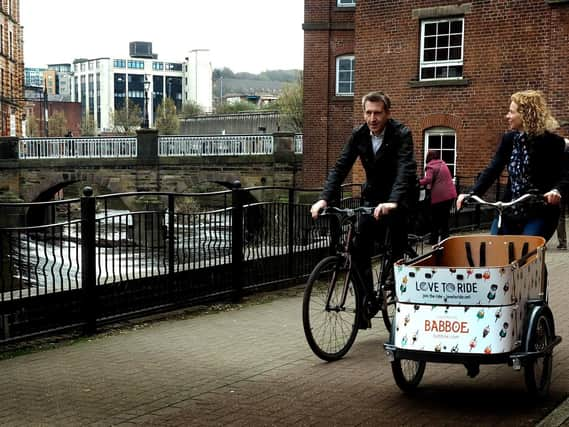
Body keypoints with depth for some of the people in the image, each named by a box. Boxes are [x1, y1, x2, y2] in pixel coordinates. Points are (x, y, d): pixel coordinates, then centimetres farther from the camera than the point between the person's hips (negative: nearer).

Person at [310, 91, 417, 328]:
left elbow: (406, 170, -33)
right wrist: (324, 198, -26)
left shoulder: (401, 134, -20)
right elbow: (340, 167, -11)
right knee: (360, 249, -4)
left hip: (399, 200, -4)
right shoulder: (358, 135, -6)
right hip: (372, 198, 4)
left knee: (397, 253, -7)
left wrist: (392, 202, -49)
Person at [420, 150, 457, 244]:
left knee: (435, 219, 5)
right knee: (445, 218, 15)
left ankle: (433, 240, 9)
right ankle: (445, 239, 18)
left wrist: (419, 182, -4)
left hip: (439, 195, -7)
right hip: (450, 194, 7)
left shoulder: (431, 166, -8)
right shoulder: (443, 164, 16)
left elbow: (428, 180, -20)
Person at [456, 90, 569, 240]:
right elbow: (493, 170, 1)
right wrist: (472, 194, -14)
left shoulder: (552, 142, -8)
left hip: (539, 214, -5)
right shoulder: (509, 139, 6)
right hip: (510, 211, 5)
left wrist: (556, 191, -37)